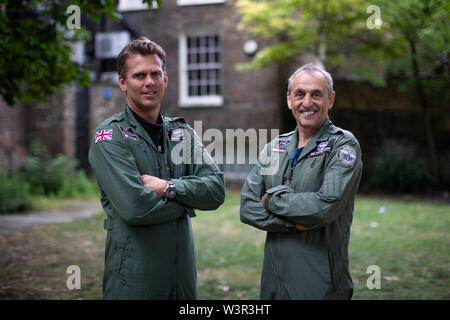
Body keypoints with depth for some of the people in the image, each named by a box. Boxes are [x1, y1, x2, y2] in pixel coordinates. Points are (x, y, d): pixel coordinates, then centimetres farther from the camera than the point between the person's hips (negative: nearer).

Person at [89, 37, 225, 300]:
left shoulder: (182, 132, 9)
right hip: (134, 277, -5)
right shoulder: (110, 135, -9)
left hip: (183, 271, 5)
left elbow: (216, 190, -2)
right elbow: (134, 207, -21)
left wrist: (169, 188, -16)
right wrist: (186, 203, -7)